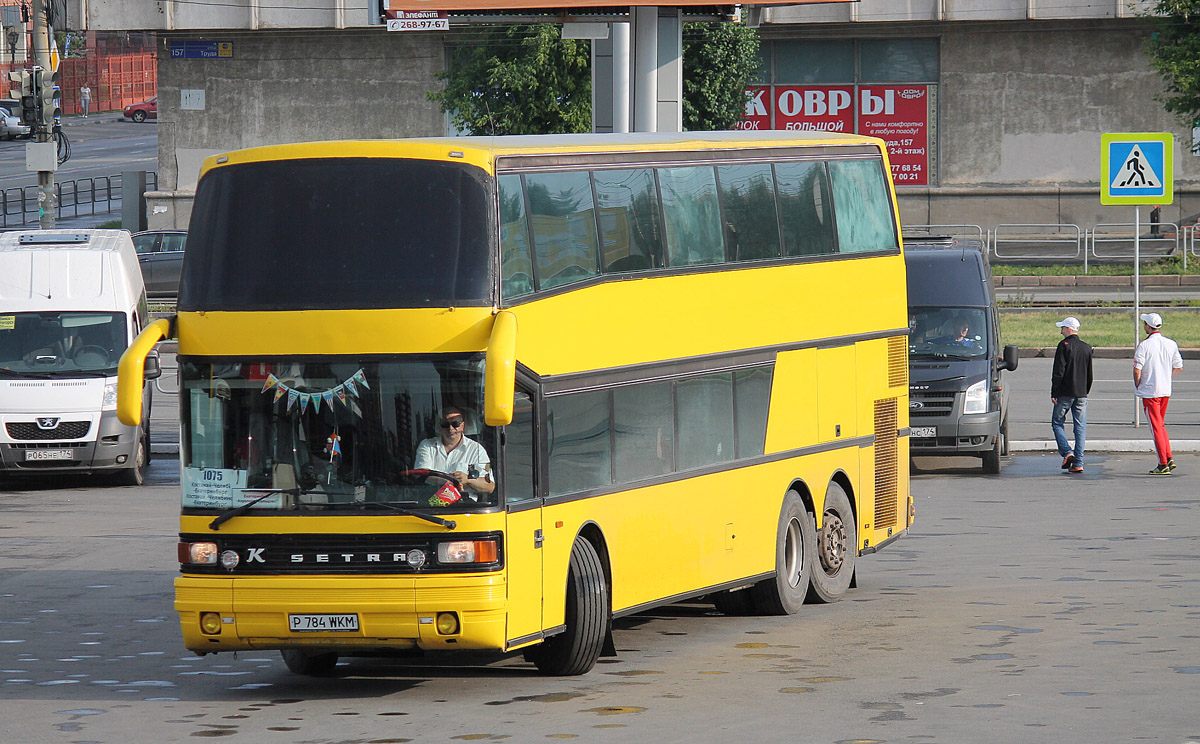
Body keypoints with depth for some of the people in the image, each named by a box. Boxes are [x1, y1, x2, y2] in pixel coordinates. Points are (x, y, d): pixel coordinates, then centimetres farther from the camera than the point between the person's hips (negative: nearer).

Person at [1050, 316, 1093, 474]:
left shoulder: (1064, 345, -9)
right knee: (1080, 427, 4)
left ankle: (1066, 452, -10)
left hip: (1065, 394, -5)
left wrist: (1054, 393, -9)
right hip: (1081, 394, 5)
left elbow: (1058, 371, -13)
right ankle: (1078, 463, 1)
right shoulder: (1086, 348, 10)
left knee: (1057, 422, 8)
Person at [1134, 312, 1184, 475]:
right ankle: (1169, 458, 11)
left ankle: (1163, 464, -3)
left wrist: (1138, 387, -1)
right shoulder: (1171, 344, 4)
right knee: (1160, 425, 19)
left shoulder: (1143, 346, -13)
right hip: (1166, 391, 6)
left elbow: (1137, 370, -17)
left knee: (1156, 427, -2)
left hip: (1149, 392, -6)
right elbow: (1178, 367, 9)